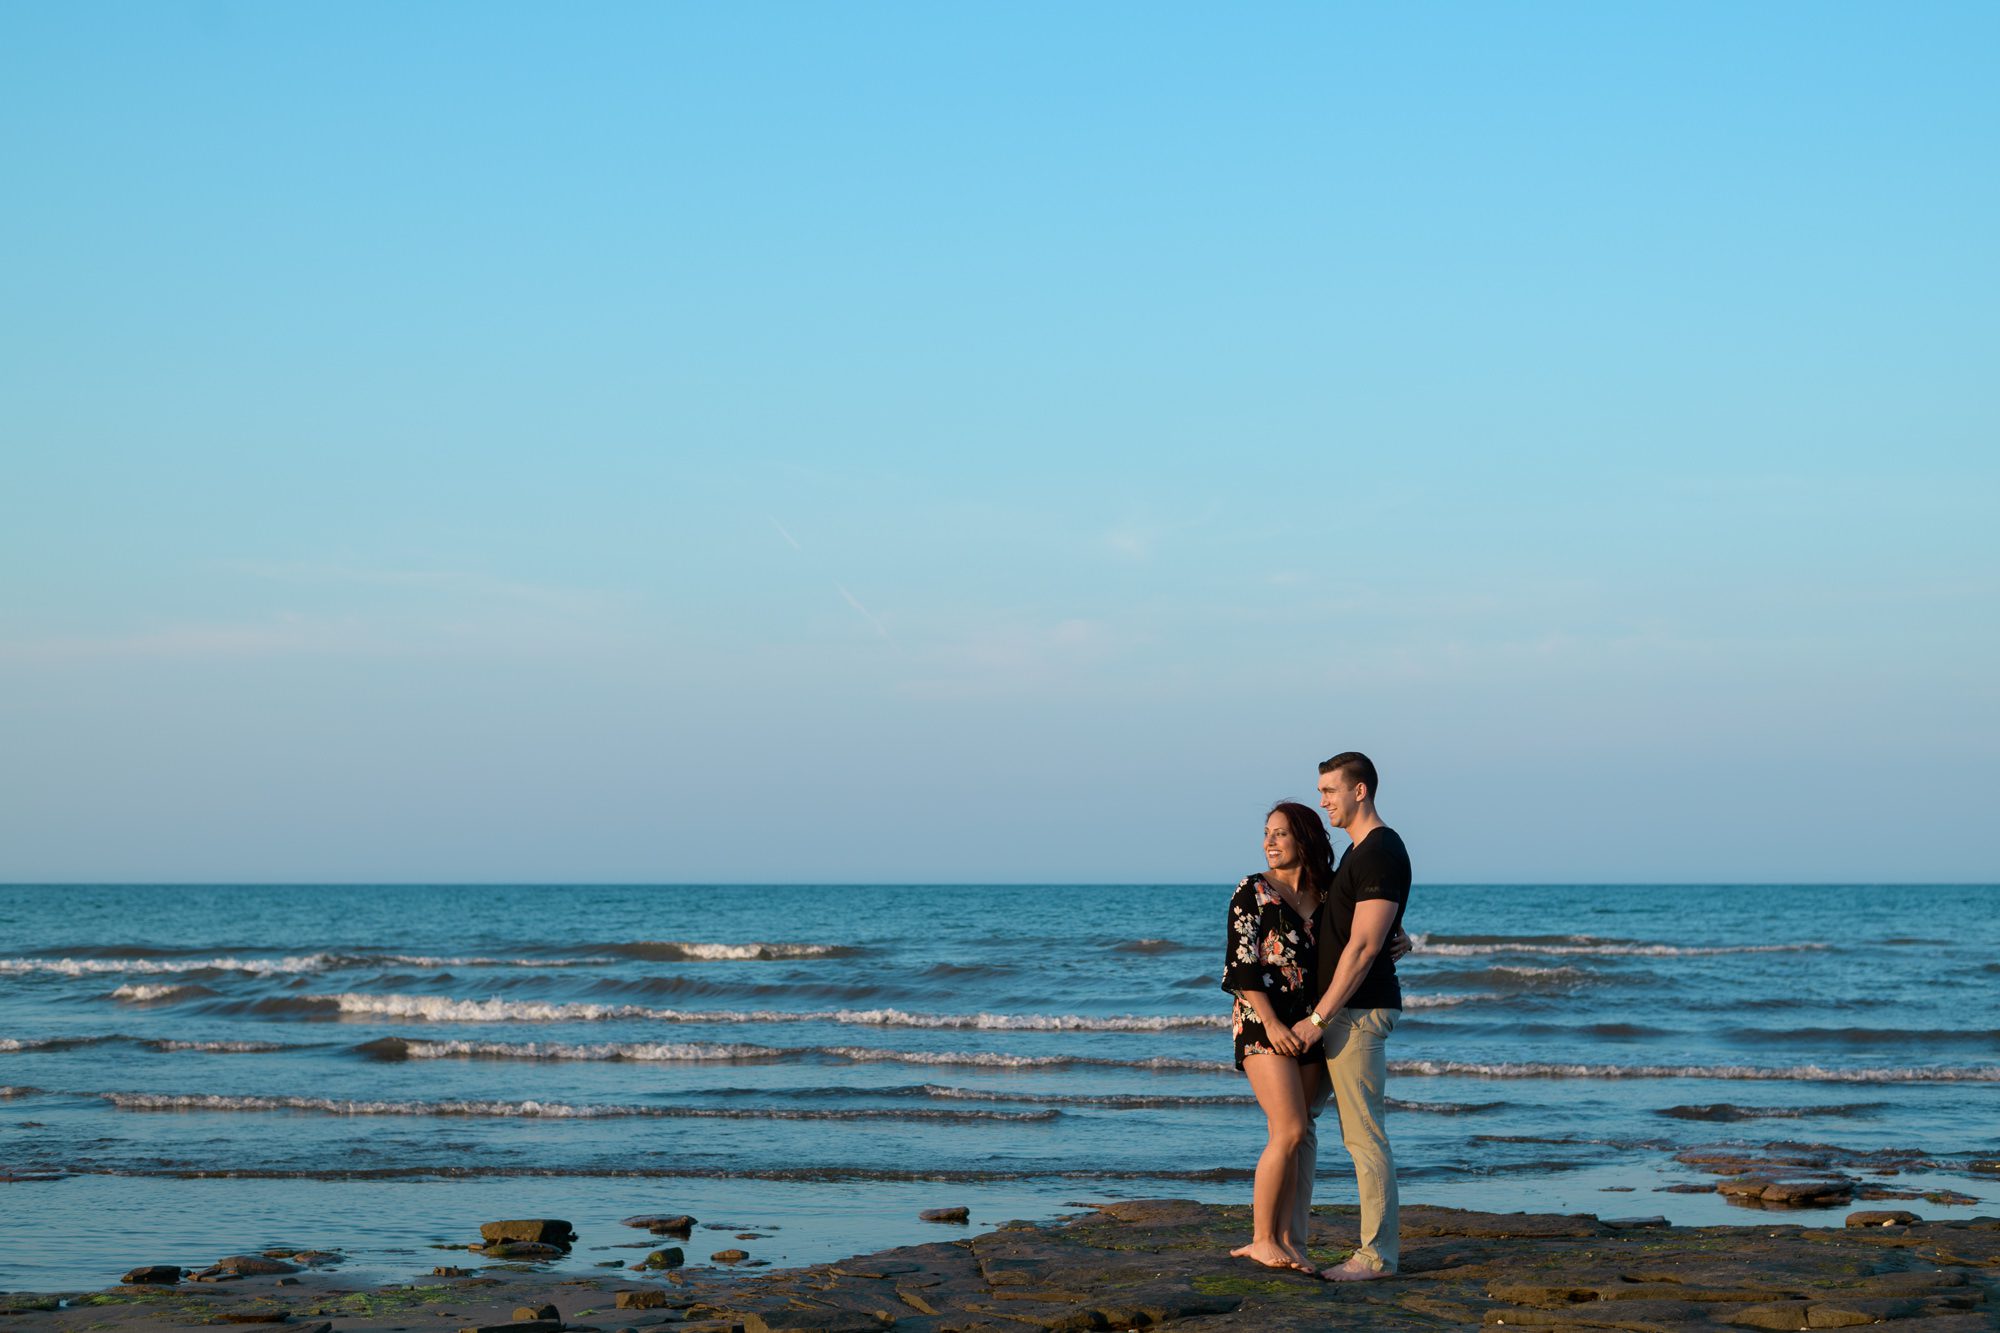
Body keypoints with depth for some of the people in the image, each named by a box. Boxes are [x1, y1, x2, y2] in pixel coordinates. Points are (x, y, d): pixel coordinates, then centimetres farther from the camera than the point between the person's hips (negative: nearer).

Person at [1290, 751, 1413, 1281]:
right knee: (1359, 1131, 12)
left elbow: (1364, 947, -20)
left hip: (1358, 1012, -10)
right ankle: (1382, 1239, 17)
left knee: (1364, 1134, -8)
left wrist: (1318, 1018, -18)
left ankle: (1377, 1253, -5)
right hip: (1348, 1011, 10)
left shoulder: (1382, 854, -15)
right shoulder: (1359, 850, 17)